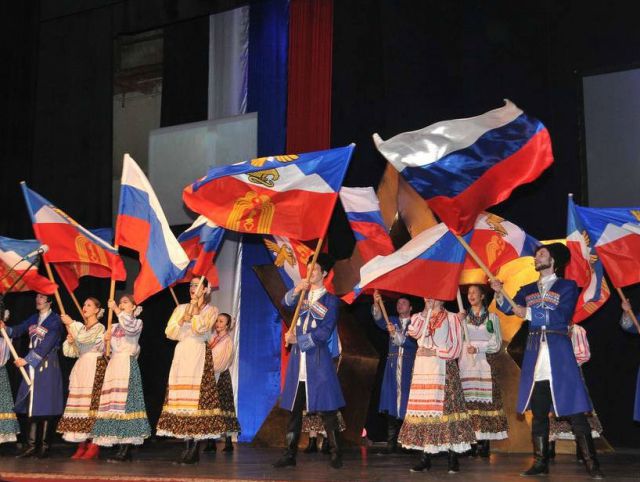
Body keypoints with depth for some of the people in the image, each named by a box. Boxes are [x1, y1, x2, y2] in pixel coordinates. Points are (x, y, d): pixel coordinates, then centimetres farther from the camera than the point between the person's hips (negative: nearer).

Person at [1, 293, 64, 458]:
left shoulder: (55, 320, -6)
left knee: (45, 405, -5)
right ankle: (31, 445, 6)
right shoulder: (34, 318, 15)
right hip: (32, 365, 6)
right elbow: (18, 330, 8)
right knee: (31, 406, 4)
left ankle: (45, 446, -2)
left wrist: (27, 359, -17)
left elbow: (46, 344, -15)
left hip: (47, 365, -6)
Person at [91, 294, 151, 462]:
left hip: (128, 364, -6)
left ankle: (125, 449, -16)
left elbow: (130, 327, -20)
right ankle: (123, 449, 1)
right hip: (114, 365, 6)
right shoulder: (115, 326, 22)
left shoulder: (137, 322, 5)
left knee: (125, 403, -15)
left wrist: (116, 309, -18)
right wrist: (105, 339, 2)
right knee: (115, 404, -1)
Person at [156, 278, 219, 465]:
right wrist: (183, 319, -5)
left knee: (197, 396, -11)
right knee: (182, 398, -1)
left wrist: (196, 308, -4)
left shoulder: (211, 310, 7)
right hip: (181, 354, 4)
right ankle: (187, 447, 3)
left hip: (199, 355, -4)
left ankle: (194, 450, -9)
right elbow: (169, 332, 8)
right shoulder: (181, 308, 18)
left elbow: (200, 328, -12)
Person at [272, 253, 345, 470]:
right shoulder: (301, 295, 16)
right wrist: (296, 291, -22)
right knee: (294, 409, 5)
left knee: (326, 409, -5)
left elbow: (325, 332, -7)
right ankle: (290, 454, 8)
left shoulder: (330, 300, 1)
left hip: (318, 359, -4)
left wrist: (298, 340, -11)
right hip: (297, 358, 4)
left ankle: (335, 454, 2)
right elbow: (286, 303, -3)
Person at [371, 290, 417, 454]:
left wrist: (396, 333, -19)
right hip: (393, 365, 3)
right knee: (391, 403, -3)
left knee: (407, 403, -6)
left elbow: (413, 342, -8)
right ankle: (391, 443, -3)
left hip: (409, 367, -3)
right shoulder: (392, 321, 15)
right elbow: (379, 320, -4)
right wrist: (376, 303, -19)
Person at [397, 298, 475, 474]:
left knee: (446, 407, -10)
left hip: (444, 370, -3)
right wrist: (425, 312, -8)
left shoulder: (451, 318, 6)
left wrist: (435, 352, -10)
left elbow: (456, 347, -1)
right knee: (424, 409, -2)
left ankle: (453, 457, -6)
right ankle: (425, 457, 1)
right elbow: (413, 332, -5)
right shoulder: (419, 317, 17)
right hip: (422, 370, 4)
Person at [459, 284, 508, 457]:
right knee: (468, 401, -8)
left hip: (484, 364, -1)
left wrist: (478, 348, -9)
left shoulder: (492, 318, 10)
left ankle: (484, 443, -10)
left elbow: (496, 343, 2)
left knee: (485, 400, -9)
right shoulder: (463, 318, 16)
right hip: (466, 364, 1)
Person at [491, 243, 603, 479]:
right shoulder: (528, 290, 18)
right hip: (535, 354, 4)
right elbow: (509, 309, 6)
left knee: (574, 410, -7)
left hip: (559, 352, -4)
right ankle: (540, 462, 11)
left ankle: (591, 463, -5)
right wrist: (499, 293, -11)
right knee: (538, 412, 6)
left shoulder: (567, 286, 4)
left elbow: (562, 316, -10)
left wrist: (529, 313, -13)